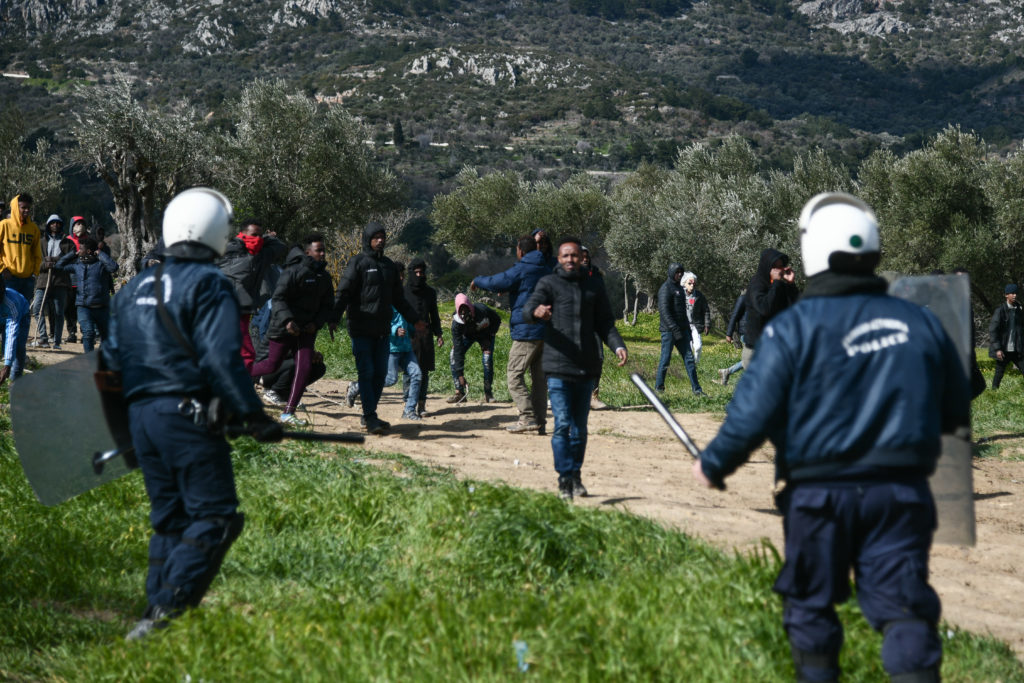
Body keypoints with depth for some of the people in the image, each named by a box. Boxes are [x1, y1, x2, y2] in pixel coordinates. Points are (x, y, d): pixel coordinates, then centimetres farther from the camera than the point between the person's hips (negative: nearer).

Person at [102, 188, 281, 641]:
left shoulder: (134, 288, 16)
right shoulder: (208, 284, -7)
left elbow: (113, 358, 20)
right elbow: (222, 360, -17)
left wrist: (122, 424, 29)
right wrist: (254, 416, -15)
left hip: (140, 414, 8)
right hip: (187, 414, -8)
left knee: (169, 518, 16)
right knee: (214, 516, -4)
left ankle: (156, 610, 14)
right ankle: (168, 612, -15)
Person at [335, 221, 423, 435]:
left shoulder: (388, 265, 17)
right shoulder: (358, 263, -3)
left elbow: (398, 299, 26)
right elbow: (343, 293, -11)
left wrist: (415, 320, 28)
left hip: (383, 329, 6)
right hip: (362, 330, -6)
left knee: (380, 373, 5)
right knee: (366, 372, -8)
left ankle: (370, 415, 13)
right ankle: (370, 417, -9)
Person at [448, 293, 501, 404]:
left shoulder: (482, 310, -37)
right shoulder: (456, 323, -34)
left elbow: (497, 320, -12)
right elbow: (458, 349, -34)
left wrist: (489, 337, -18)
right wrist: (460, 375, -37)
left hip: (485, 333, -1)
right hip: (467, 335, 1)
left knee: (487, 359, -21)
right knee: (454, 356, -17)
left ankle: (488, 394, -9)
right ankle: (459, 392, -12)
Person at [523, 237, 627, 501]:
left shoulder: (594, 286, 15)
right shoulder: (549, 283, 4)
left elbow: (605, 323, 17)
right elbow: (527, 310, -12)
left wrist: (617, 345, -2)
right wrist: (536, 311, -37)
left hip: (586, 368, 4)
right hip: (558, 367, -4)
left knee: (580, 427, 10)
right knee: (563, 424, -10)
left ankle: (576, 475, 21)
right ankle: (564, 479, -8)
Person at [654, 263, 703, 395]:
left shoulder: (679, 288, 19)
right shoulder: (666, 288, -9)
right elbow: (664, 311, -17)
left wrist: (687, 328, 19)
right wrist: (674, 329, -23)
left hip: (681, 329, 8)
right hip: (669, 330, -8)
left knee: (689, 357, 2)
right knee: (666, 358, -2)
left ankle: (696, 389, 1)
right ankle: (659, 387, 9)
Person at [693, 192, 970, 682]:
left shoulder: (792, 328, -8)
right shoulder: (921, 323, 4)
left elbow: (752, 416, -10)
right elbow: (958, 414, 14)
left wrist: (712, 465, 6)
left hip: (820, 493, -2)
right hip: (902, 491, 2)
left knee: (811, 605, 16)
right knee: (904, 608, 1)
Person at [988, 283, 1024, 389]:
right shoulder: (1000, 311, -8)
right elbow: (992, 330, -10)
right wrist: (997, 349, -16)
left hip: (1016, 350, 4)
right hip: (1003, 350, -4)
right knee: (999, 373, 5)